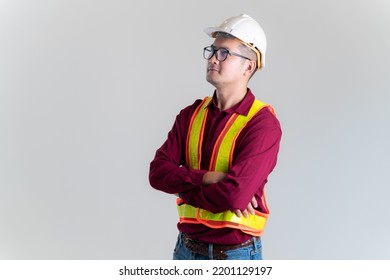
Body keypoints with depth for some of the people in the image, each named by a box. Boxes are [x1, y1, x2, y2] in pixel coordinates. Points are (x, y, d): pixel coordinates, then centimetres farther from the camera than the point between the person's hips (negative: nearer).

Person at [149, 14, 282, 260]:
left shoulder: (263, 124, -15)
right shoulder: (191, 114, 4)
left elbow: (236, 194, -26)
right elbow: (158, 172, -5)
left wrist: (183, 187, -11)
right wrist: (205, 178, -20)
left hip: (237, 253, -5)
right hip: (187, 248, 5)